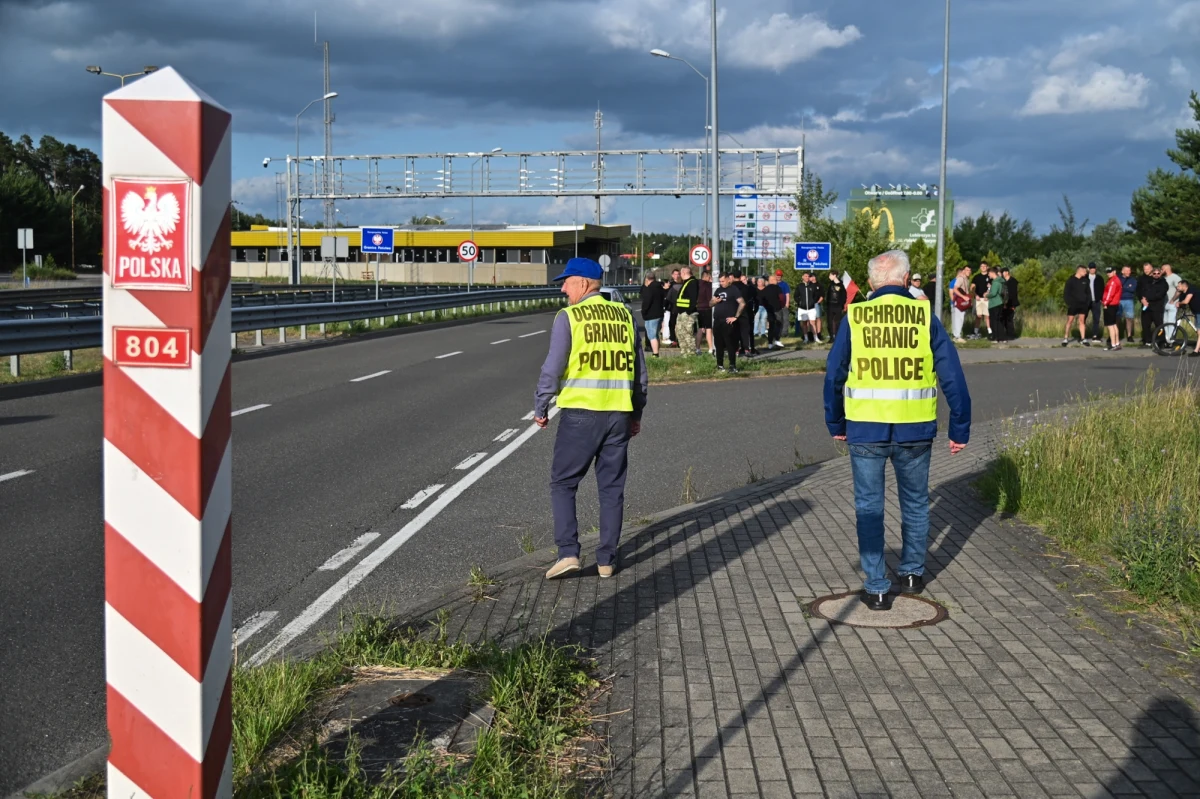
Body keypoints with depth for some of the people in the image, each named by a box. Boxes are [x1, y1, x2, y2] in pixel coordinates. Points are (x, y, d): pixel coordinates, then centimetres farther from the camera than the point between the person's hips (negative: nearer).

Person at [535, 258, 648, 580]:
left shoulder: (568, 317, -6)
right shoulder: (625, 315, 9)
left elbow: (553, 368, -8)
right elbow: (639, 369, 13)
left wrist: (540, 408, 5)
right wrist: (637, 413, 21)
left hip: (580, 412, -4)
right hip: (619, 413, 4)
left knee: (563, 483, 8)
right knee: (612, 487, 11)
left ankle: (568, 552, -2)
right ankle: (606, 560, 14)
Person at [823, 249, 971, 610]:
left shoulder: (854, 317, -3)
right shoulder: (926, 315, -3)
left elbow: (834, 375, 3)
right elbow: (953, 377, -2)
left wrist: (835, 424, 15)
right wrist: (960, 429, 5)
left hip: (865, 429, -1)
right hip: (915, 430, 1)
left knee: (869, 508, 10)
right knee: (915, 504, 20)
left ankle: (876, 588, 11)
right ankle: (912, 573, 34)